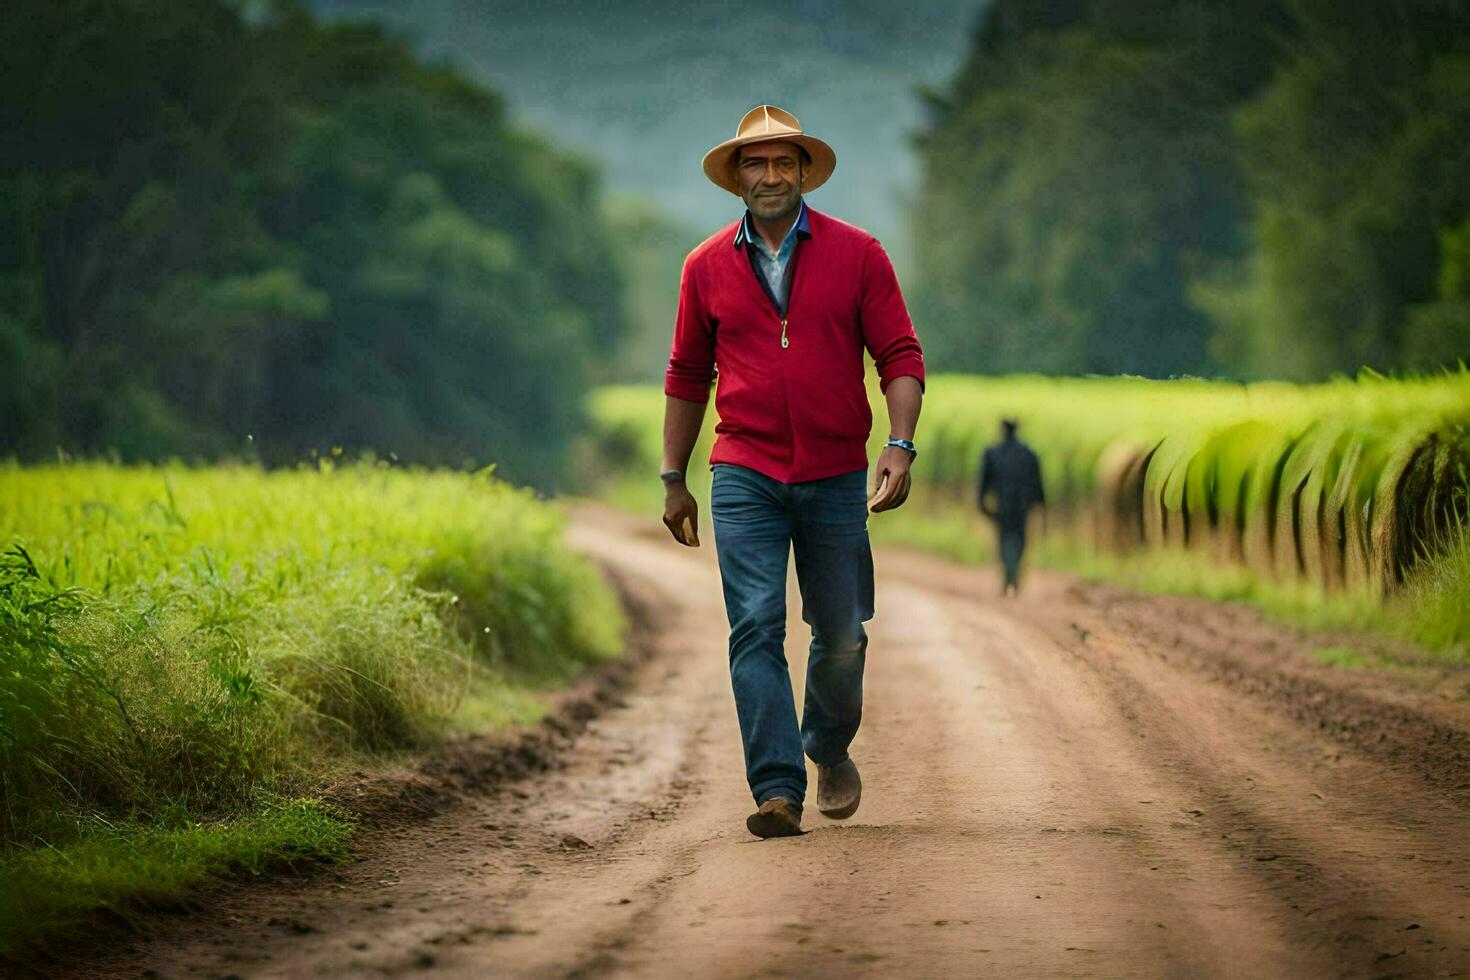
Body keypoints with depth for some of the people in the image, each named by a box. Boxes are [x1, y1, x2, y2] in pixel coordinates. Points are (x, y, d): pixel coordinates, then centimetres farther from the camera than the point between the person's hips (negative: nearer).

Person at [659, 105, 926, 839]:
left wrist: (900, 445, -14)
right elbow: (687, 377, 14)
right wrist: (673, 480, 13)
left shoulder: (856, 254, 1)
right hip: (745, 476, 0)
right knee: (756, 626, -12)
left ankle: (830, 750, 35)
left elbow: (900, 356, 0)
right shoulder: (707, 267, 5)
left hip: (836, 476, 0)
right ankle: (778, 792, -14)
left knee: (841, 634, 8)